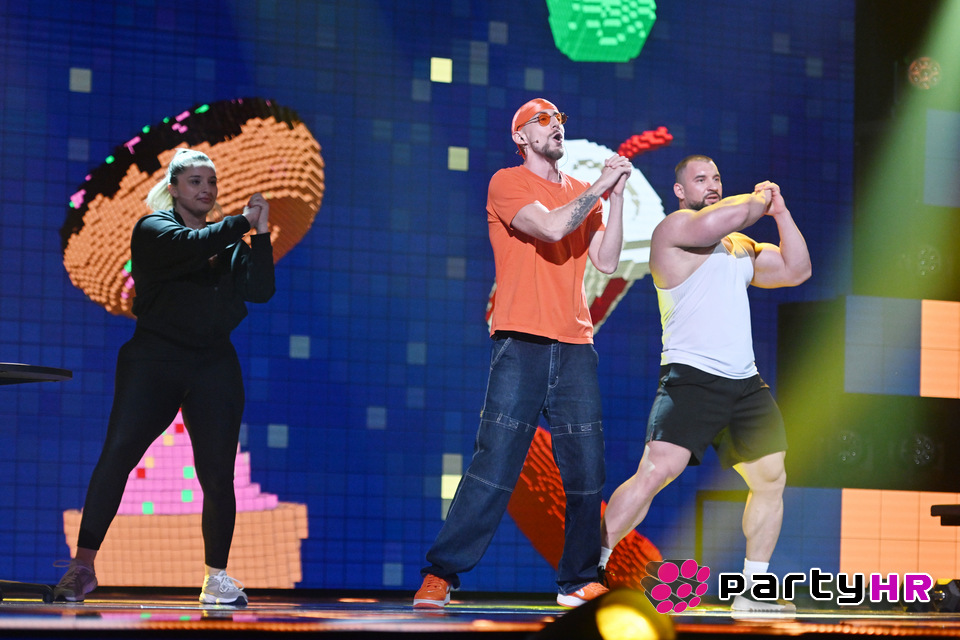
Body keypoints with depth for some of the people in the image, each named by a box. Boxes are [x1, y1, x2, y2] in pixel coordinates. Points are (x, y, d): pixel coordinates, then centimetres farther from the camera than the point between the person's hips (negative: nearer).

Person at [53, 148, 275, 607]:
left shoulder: (229, 242, 16)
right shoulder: (153, 228, 5)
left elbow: (260, 290, 3)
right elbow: (192, 246, -16)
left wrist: (261, 232, -4)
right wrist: (243, 222, -8)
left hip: (214, 365, 3)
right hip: (154, 360, -3)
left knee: (218, 472, -1)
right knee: (116, 456, -11)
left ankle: (217, 577, 9)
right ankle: (82, 565, -6)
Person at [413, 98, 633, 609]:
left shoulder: (580, 192, 19)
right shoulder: (507, 183, 2)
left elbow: (606, 261, 9)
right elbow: (551, 227, -14)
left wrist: (617, 195, 2)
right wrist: (600, 187, -6)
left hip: (575, 345, 5)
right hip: (521, 342, -5)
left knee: (586, 468, 1)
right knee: (495, 462, -10)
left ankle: (578, 581, 9)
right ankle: (440, 574, -5)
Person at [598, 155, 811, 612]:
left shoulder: (741, 247, 25)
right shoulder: (673, 228, -2)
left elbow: (796, 270, 20)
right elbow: (717, 220, -21)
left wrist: (779, 212, 12)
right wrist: (758, 200, -2)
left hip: (745, 383, 8)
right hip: (690, 378, -8)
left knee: (771, 479, 6)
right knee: (655, 473, -20)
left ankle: (751, 592, 15)